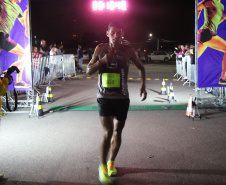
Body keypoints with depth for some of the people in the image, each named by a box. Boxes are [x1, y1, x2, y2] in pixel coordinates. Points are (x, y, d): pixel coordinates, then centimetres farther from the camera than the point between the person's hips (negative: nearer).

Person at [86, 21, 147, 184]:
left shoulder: (128, 50, -3)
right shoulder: (101, 48, -1)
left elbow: (141, 67, 11)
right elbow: (88, 71, 0)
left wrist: (143, 85, -3)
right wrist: (102, 60, -16)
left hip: (122, 98, 1)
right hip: (104, 97, -1)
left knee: (117, 133, 11)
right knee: (108, 133, -11)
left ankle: (111, 163, 33)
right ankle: (102, 166, 8)